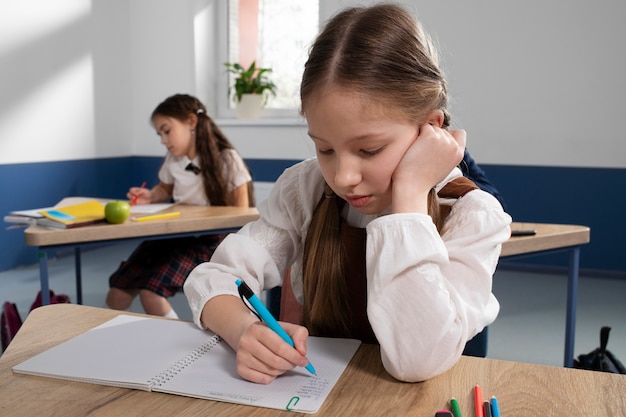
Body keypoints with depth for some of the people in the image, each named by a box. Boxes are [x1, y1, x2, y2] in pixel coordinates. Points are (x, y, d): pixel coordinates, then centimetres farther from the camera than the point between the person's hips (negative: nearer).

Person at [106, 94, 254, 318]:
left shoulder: (226, 159, -9)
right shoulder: (173, 160, 8)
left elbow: (240, 212, -7)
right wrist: (150, 196, 5)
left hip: (207, 240, -6)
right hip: (171, 233, 6)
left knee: (150, 293, -25)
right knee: (116, 298, -9)